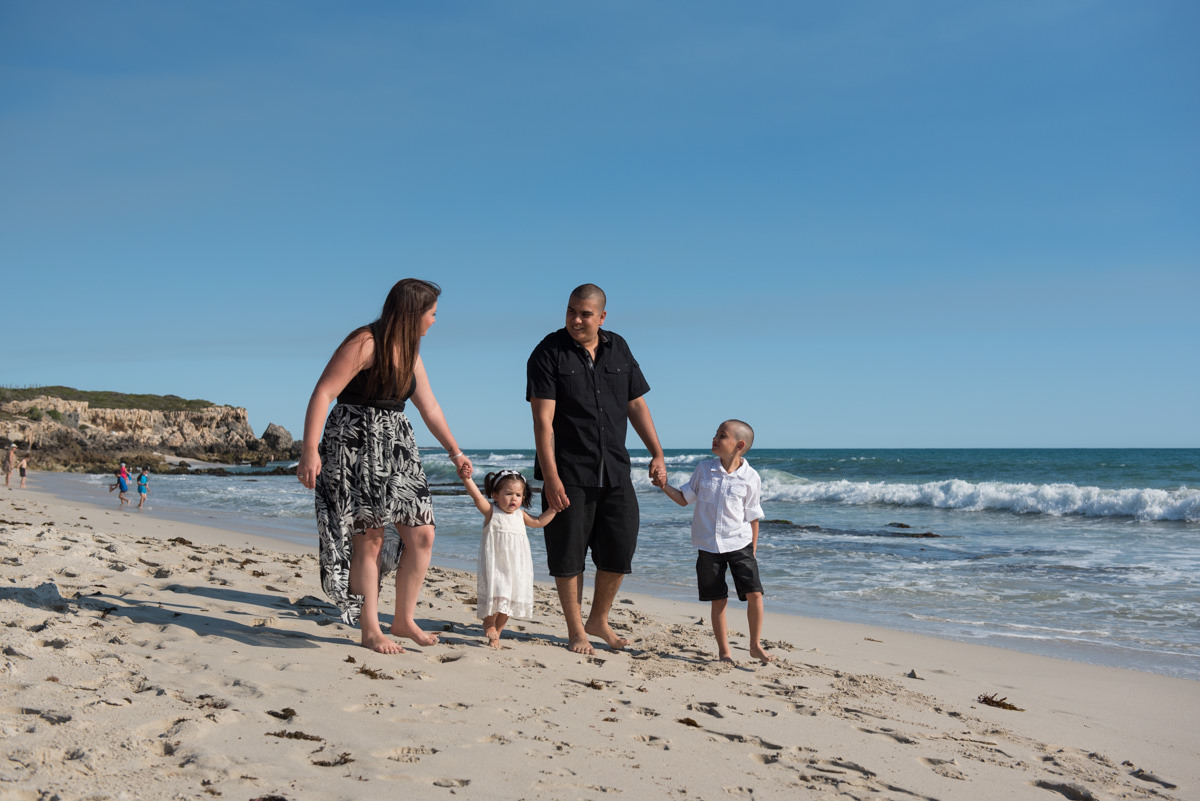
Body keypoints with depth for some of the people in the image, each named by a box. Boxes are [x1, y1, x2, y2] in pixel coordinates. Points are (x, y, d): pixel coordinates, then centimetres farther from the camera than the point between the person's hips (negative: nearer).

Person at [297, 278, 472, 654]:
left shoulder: (409, 352, 12)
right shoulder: (364, 343, -14)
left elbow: (429, 407, 21)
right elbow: (323, 393, -19)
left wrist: (454, 452, 26)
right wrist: (310, 450, -26)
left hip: (396, 447, 8)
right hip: (356, 445, -8)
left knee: (422, 535, 2)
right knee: (369, 539, -4)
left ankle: (404, 620, 16)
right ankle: (370, 630, 8)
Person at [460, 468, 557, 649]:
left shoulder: (520, 514, 10)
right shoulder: (491, 512, -6)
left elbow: (538, 522, 21)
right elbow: (477, 496, -21)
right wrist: (467, 478, -37)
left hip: (515, 567, 5)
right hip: (494, 565, -5)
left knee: (509, 600, 8)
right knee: (496, 595, -11)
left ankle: (497, 629, 27)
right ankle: (489, 624, 16)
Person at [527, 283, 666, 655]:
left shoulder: (618, 349, 9)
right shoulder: (548, 353, -7)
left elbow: (636, 405, 14)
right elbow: (543, 420, -13)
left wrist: (657, 453, 6)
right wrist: (550, 477, -20)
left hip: (615, 471, 5)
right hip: (568, 474, -5)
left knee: (620, 549, 8)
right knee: (568, 554, 2)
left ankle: (598, 621, 28)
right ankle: (576, 631, 18)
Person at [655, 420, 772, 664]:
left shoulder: (750, 478, -5)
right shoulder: (703, 469, 1)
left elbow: (753, 517, 1)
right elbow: (684, 498, 10)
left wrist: (753, 550, 2)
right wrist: (665, 486, -6)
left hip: (739, 543, -1)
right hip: (708, 547, 2)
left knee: (754, 593, -8)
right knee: (719, 600, 6)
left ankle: (756, 646, 10)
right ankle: (724, 650, 19)